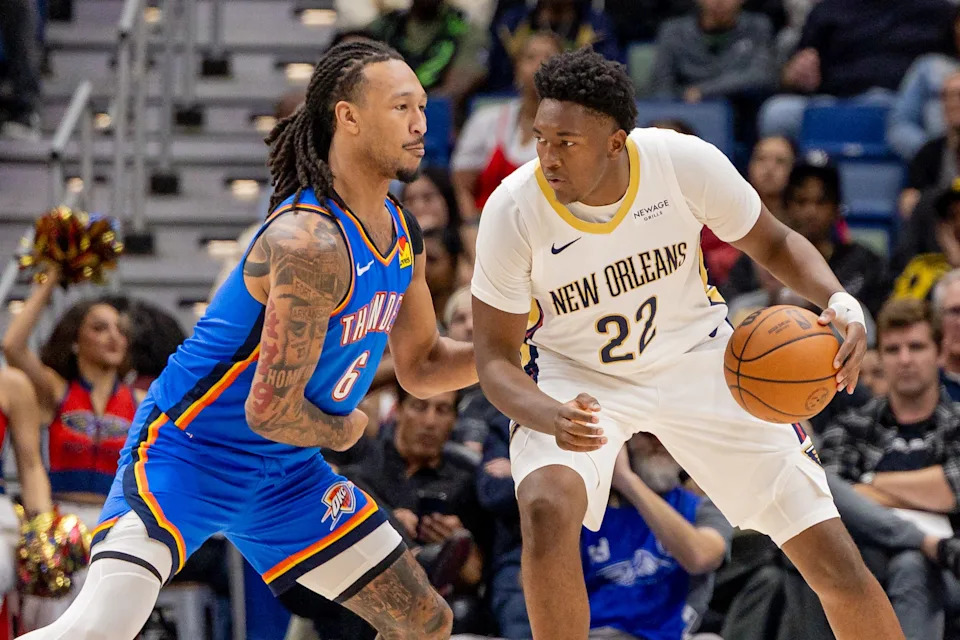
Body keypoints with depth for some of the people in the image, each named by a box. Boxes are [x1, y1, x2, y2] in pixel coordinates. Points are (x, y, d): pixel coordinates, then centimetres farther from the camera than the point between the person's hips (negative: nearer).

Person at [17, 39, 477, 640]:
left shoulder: (403, 236, 3)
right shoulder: (312, 242, -26)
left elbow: (422, 367, 17)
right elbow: (271, 410, -26)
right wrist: (342, 431, -6)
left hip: (284, 474, 9)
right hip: (187, 454, -9)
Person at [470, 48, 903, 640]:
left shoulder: (686, 163, -24)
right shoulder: (513, 209, -25)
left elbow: (772, 243, -4)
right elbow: (496, 357, -17)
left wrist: (838, 299, -25)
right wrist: (552, 419, -39)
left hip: (695, 359, 1)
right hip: (574, 376, -1)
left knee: (835, 559, -3)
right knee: (548, 507, -33)